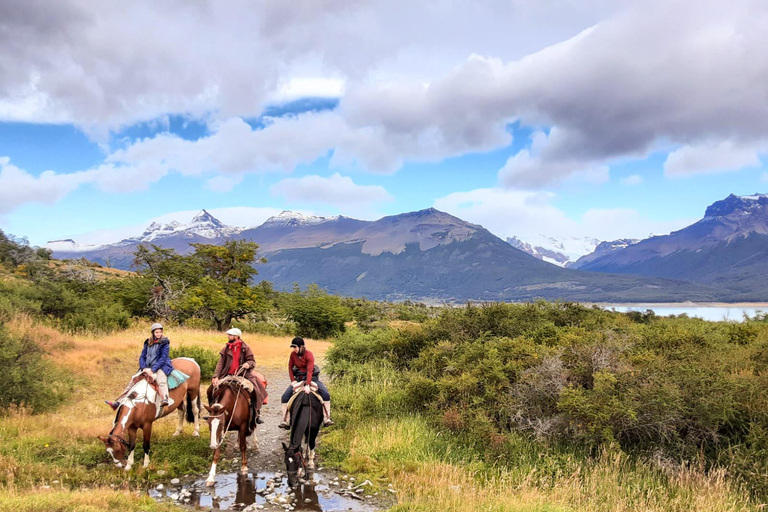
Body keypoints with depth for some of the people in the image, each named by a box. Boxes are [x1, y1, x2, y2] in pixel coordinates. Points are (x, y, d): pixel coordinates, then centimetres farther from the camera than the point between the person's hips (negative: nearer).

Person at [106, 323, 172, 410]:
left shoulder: (164, 343, -4)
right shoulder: (147, 343, 11)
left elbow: (163, 358, -12)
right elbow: (142, 357, 9)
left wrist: (153, 370, -21)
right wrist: (144, 368, -10)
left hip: (161, 366, -6)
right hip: (147, 368, 6)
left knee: (161, 380, -35)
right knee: (133, 381, -1)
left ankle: (165, 400, -56)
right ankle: (118, 402, 3)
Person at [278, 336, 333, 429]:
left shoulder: (309, 355, -20)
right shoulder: (293, 354, -7)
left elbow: (309, 371, -28)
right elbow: (290, 367, 0)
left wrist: (307, 385, -38)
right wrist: (293, 380, -13)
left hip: (311, 377, -3)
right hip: (298, 378, 4)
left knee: (326, 394, -21)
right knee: (285, 397, -10)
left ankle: (326, 419, -11)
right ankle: (285, 421, 1)